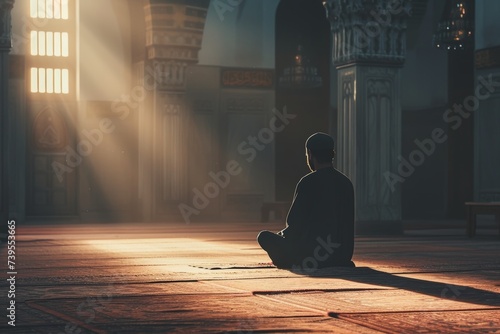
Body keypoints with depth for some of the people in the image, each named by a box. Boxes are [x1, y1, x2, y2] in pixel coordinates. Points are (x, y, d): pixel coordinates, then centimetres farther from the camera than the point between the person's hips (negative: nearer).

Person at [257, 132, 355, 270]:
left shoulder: (308, 183, -13)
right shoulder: (346, 182, 6)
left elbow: (293, 222, -10)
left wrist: (282, 234, 15)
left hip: (312, 252, -7)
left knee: (264, 236, 7)